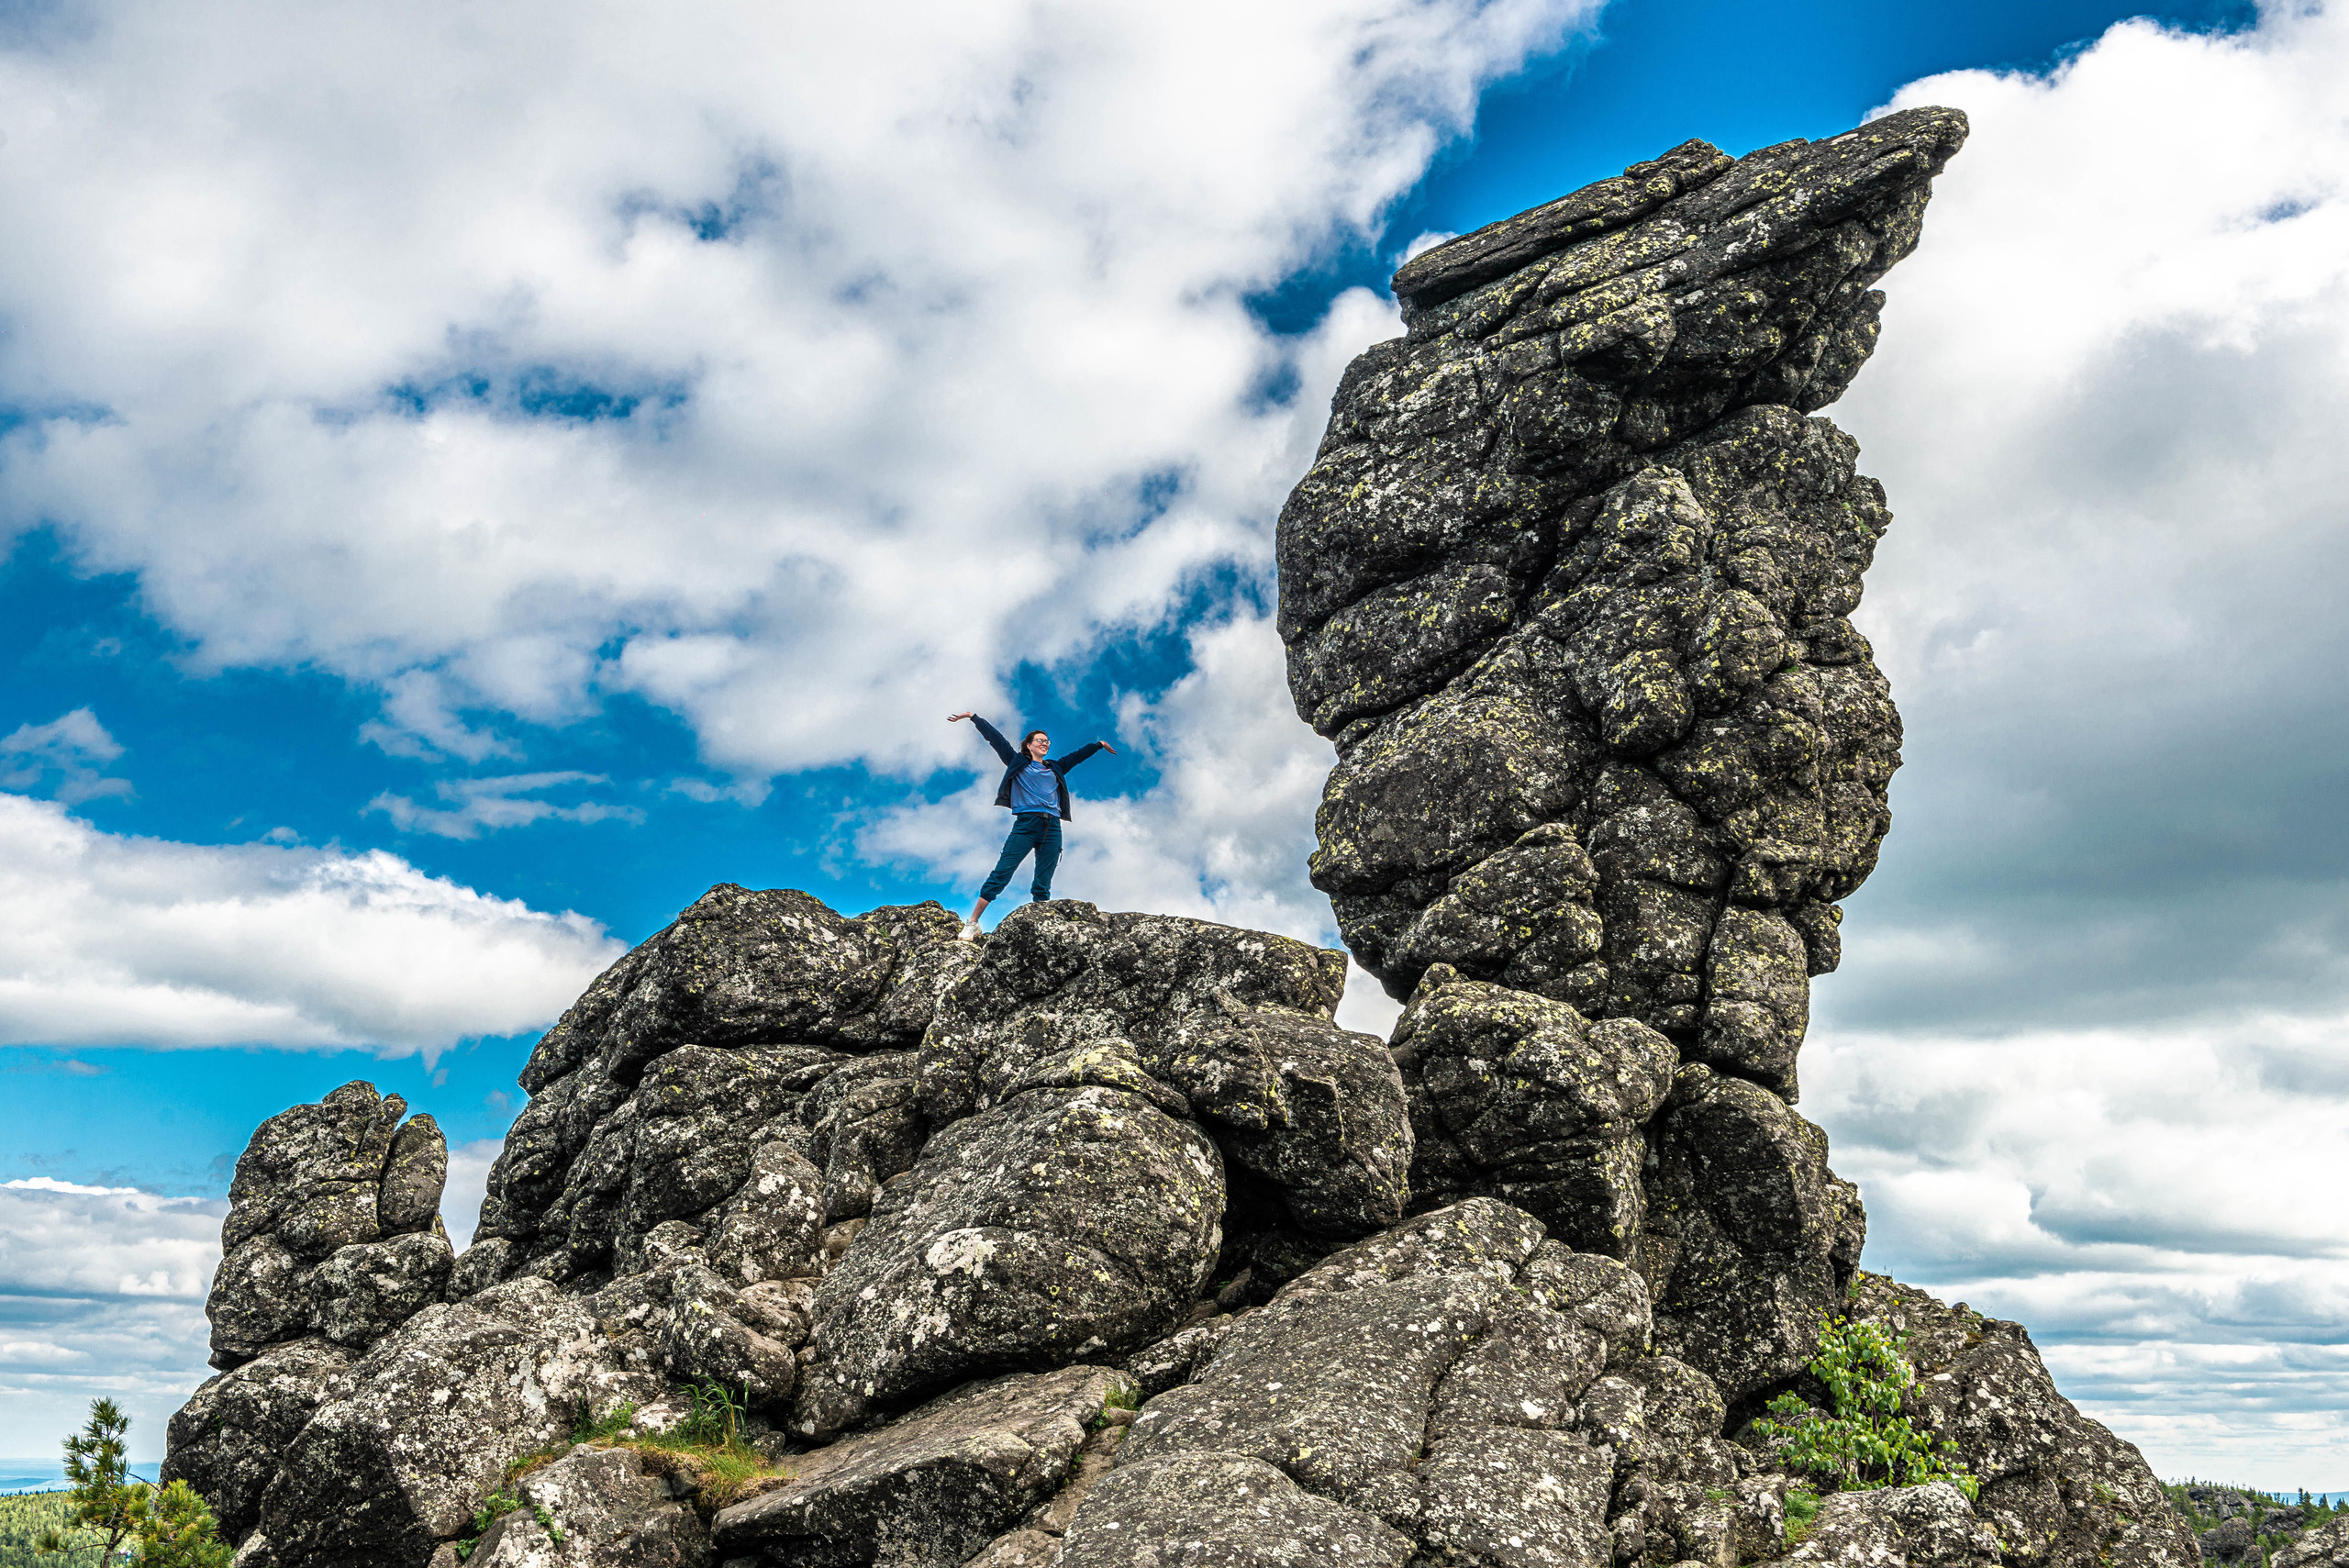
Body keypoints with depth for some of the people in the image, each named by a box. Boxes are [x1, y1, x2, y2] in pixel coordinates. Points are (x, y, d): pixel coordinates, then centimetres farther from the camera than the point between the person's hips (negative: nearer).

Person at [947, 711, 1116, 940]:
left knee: (1043, 885, 0)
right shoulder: (1018, 762, 14)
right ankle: (972, 924, -13)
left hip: (1052, 828, 4)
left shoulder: (1055, 767, 24)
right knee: (1001, 874, -12)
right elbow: (996, 738, 11)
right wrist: (973, 717, 9)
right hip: (1025, 824, -4)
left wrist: (1099, 745, 42)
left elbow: (1078, 755, 36)